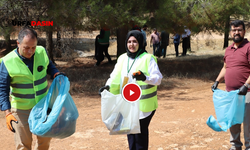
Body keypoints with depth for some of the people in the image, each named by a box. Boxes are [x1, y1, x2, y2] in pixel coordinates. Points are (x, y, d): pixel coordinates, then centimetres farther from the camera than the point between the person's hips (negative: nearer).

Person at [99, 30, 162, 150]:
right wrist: (108, 86, -9)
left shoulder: (148, 58, -6)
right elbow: (115, 77, 11)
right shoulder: (122, 59, 11)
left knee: (141, 132, -5)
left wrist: (145, 78, -30)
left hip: (143, 105, -5)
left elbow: (158, 78, -11)